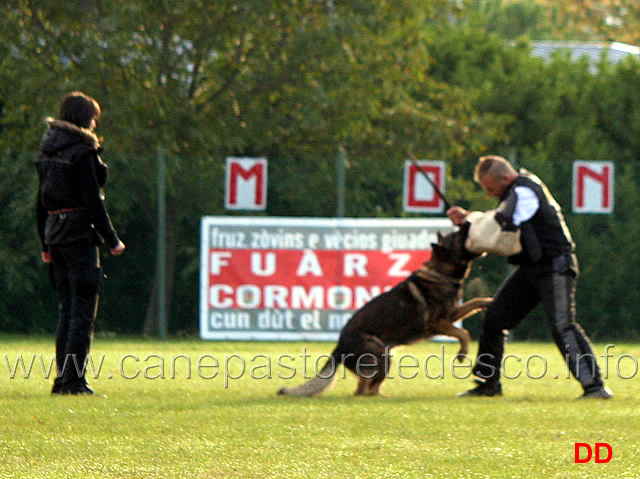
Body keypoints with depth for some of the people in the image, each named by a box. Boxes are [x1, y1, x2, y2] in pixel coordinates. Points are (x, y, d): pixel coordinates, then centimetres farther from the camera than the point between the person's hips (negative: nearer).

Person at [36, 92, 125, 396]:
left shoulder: (48, 152, 12)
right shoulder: (82, 152, -11)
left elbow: (41, 202, 16)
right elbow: (92, 200, -15)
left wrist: (45, 244, 21)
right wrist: (112, 240, -10)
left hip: (55, 233, 8)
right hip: (80, 233, -8)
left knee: (66, 309, 13)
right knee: (83, 310, -5)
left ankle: (62, 378, 12)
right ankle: (74, 380, -9)